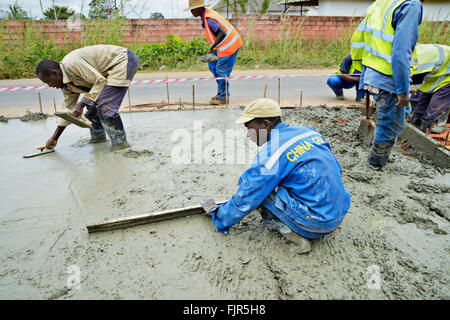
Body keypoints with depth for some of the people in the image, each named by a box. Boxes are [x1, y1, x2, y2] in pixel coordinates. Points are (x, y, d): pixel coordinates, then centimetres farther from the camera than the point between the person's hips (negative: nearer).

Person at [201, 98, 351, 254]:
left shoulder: (270, 154, -17)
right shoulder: (310, 132, 5)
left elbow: (245, 200, -8)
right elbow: (337, 169, 18)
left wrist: (213, 211, 10)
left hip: (316, 225, -8)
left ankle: (288, 231, -8)